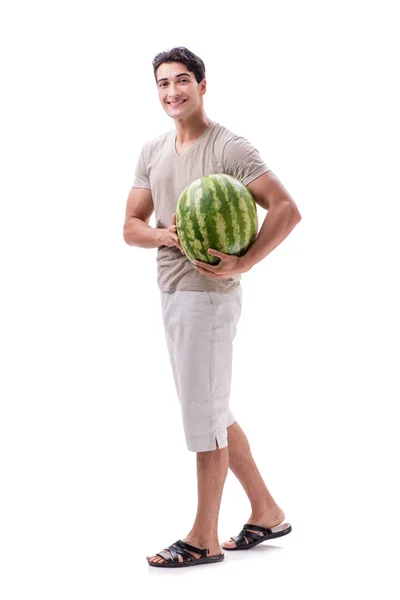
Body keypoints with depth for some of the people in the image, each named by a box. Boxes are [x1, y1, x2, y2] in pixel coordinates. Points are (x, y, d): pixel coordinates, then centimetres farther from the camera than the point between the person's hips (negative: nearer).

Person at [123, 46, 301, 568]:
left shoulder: (229, 148, -11)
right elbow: (131, 226, 10)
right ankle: (266, 512, 28)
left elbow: (287, 210, -18)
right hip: (171, 291, 9)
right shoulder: (152, 151, 12)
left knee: (204, 412, -2)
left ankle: (204, 537, 10)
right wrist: (163, 235, -11)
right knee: (213, 411, 15)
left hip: (209, 292, -9)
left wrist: (241, 263, -22)